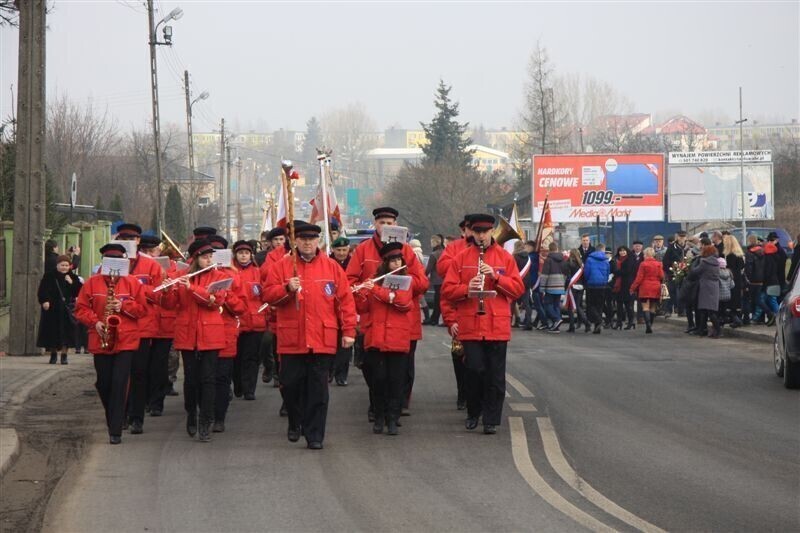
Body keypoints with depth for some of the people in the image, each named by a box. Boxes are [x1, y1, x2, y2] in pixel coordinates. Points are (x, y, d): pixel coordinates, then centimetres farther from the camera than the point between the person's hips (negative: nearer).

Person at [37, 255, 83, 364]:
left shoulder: (72, 278, 7)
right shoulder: (49, 276, 0)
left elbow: (78, 292, 1)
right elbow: (43, 290, -5)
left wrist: (72, 283, -12)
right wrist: (44, 301, -18)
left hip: (67, 309, 1)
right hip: (52, 308, -1)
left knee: (66, 333, -4)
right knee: (52, 332, 3)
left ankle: (64, 355, 3)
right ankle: (53, 354, 17)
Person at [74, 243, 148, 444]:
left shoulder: (132, 283, 4)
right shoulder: (92, 283, 6)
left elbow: (142, 308, 4)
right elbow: (81, 308, 5)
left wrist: (124, 306, -13)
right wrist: (95, 322, -11)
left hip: (126, 340, -2)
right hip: (100, 341, 2)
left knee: (119, 384, -9)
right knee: (104, 383, 6)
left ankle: (115, 431, -9)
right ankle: (113, 418, 31)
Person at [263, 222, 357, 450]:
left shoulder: (332, 267, 6)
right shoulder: (282, 266, 6)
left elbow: (345, 300, 4)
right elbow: (268, 295, 1)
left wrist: (349, 331, -1)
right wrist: (287, 288, -17)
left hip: (322, 339, -1)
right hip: (291, 339, 1)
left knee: (318, 388, -2)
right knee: (290, 384, 6)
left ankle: (314, 435, 2)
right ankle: (295, 424, 29)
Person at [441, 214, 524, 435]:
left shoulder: (505, 257, 8)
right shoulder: (461, 258, 7)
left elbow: (518, 289, 4)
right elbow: (447, 290, 4)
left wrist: (496, 276, -11)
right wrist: (466, 289, -15)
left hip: (498, 325, 0)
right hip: (470, 325, 0)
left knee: (495, 375, 0)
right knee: (475, 369, -4)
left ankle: (491, 420, 6)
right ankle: (473, 413, 16)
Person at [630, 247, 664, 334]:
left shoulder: (643, 264, -8)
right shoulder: (658, 264, 2)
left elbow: (639, 278, -7)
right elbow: (661, 276, 4)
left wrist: (633, 288, 2)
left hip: (645, 288, -4)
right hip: (655, 288, 4)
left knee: (645, 307, -6)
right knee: (652, 308, 12)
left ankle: (648, 325, -22)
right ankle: (650, 326, 16)